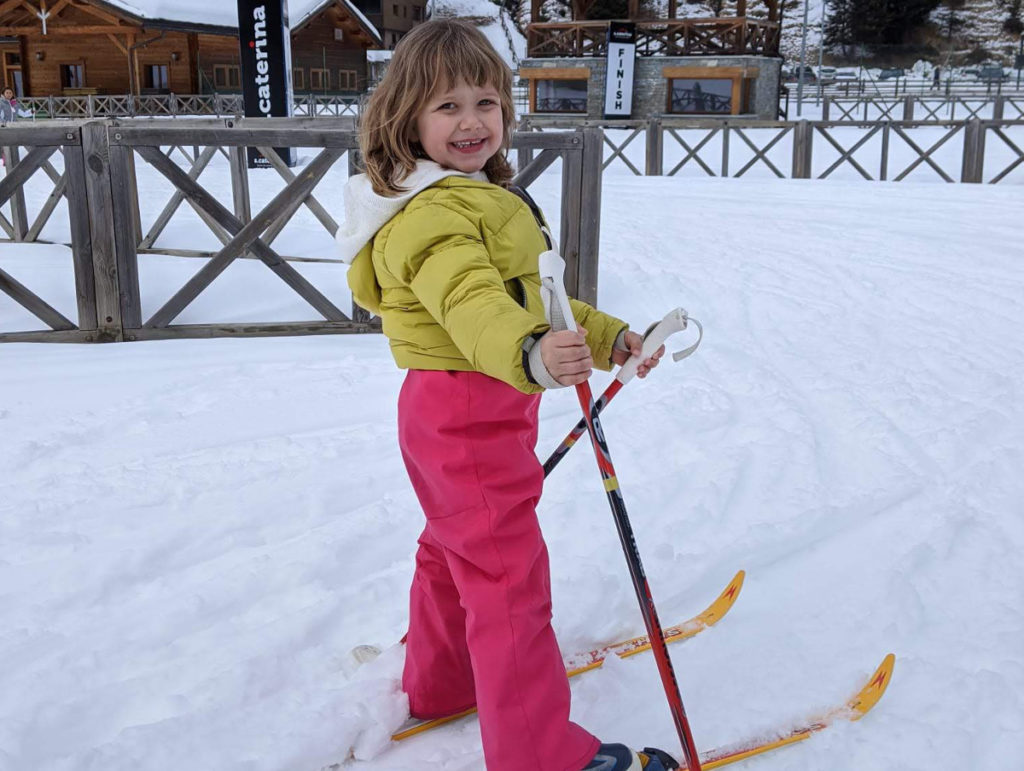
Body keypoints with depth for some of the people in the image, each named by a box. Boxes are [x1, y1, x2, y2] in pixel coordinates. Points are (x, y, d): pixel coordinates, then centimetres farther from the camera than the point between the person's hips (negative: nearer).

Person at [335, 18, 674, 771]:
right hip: (470, 417, -11)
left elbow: (525, 299, 19)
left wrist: (607, 337, 13)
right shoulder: (433, 215, -22)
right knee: (509, 577, -4)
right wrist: (531, 353, -60)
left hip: (456, 418, 11)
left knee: (455, 552, 24)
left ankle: (439, 685, 44)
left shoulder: (479, 200, 14)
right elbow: (470, 300, -42)